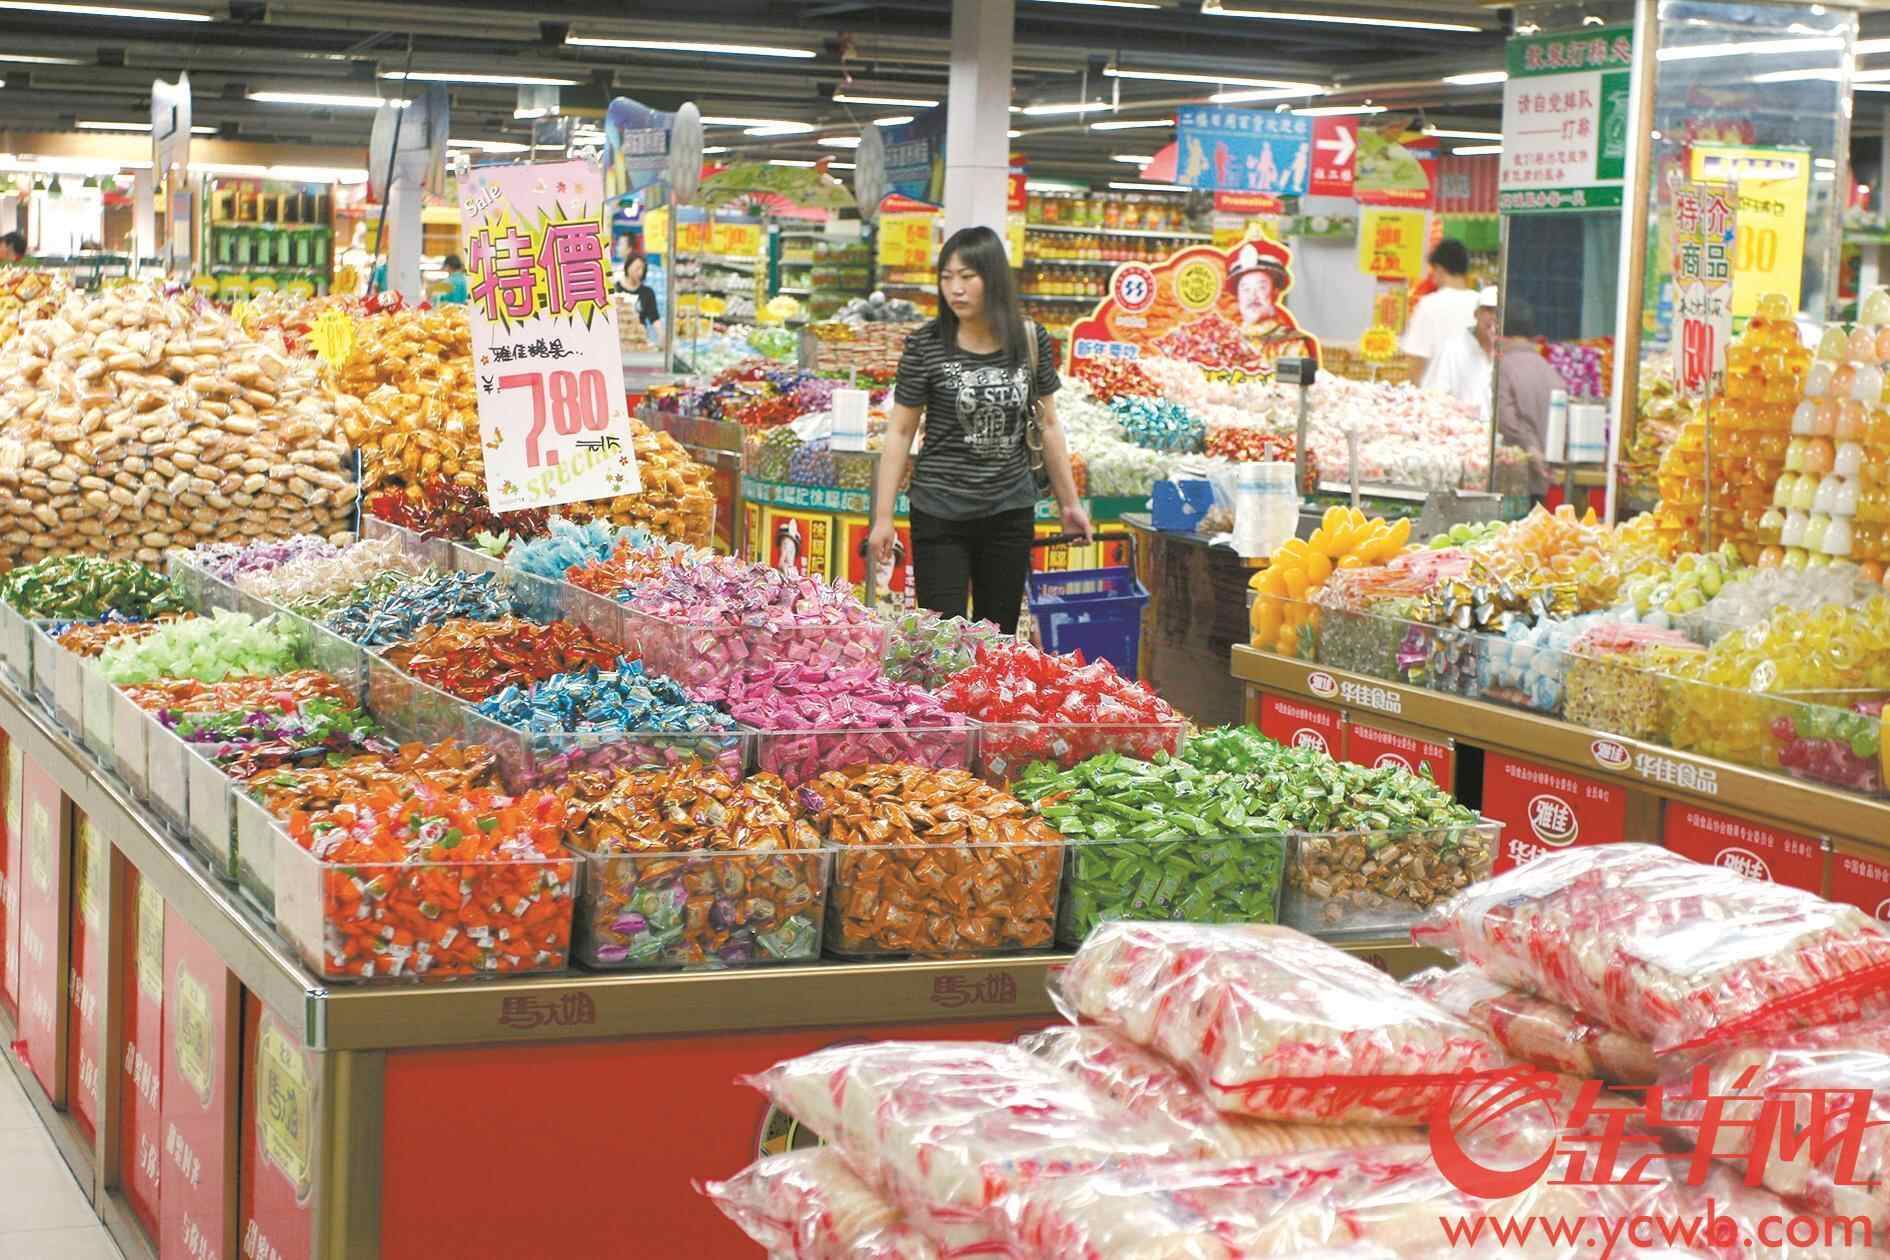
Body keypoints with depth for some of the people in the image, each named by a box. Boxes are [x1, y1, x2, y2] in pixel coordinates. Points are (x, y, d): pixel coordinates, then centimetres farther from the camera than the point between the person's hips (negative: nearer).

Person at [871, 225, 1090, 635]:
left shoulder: (1032, 342, 0)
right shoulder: (925, 346, -7)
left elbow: (1049, 424, 10)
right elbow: (900, 432, -3)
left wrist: (1070, 502, 13)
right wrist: (883, 516, -6)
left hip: (1010, 513, 3)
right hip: (940, 516, -2)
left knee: (999, 636, 9)